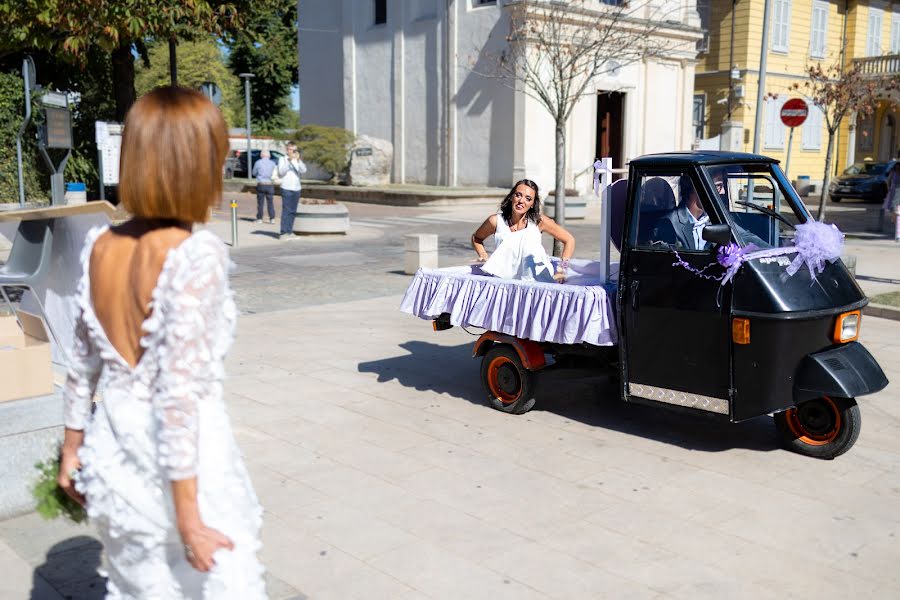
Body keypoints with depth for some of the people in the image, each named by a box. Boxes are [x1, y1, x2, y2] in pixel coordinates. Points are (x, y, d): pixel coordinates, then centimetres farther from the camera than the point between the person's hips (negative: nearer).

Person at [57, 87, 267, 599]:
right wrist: (190, 520, -17)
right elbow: (179, 394, -23)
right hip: (183, 466, -6)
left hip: (117, 451, 6)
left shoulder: (101, 246, -2)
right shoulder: (196, 256, -22)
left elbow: (83, 363, 7)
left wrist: (72, 449, 20)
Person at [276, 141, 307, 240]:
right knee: (286, 211, -8)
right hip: (286, 188, -5)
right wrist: (289, 160, -19)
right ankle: (284, 233, -6)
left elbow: (303, 170, -4)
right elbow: (281, 172, -12)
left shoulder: (298, 160, 13)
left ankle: (290, 232, 12)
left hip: (296, 189, 5)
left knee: (293, 212, 7)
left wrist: (298, 160, -19)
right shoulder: (282, 159, 1)